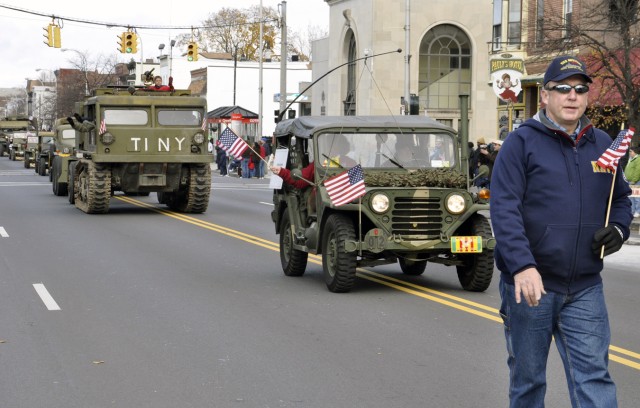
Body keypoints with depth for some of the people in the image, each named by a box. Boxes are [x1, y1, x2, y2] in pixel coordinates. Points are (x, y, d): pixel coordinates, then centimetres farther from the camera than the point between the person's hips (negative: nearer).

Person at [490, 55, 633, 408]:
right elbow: (504, 207, -15)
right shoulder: (522, 142, -5)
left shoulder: (601, 144, 10)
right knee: (527, 379, 10)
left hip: (585, 287, 3)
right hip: (529, 283, -3)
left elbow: (620, 198, 22)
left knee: (593, 376, -2)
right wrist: (521, 266, -27)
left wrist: (618, 230, -1)